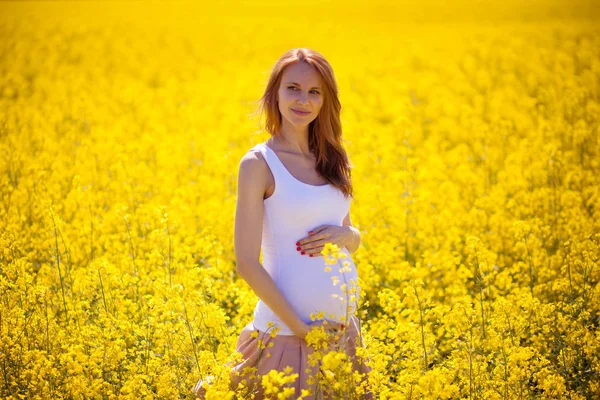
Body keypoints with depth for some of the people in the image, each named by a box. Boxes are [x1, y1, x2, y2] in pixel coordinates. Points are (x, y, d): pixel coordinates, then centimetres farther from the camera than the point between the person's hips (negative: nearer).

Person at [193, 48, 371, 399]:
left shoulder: (333, 159, 7)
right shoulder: (259, 163, -9)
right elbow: (247, 262, -11)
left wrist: (344, 234, -7)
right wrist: (299, 327, -15)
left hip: (343, 327, 6)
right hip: (288, 327, -6)